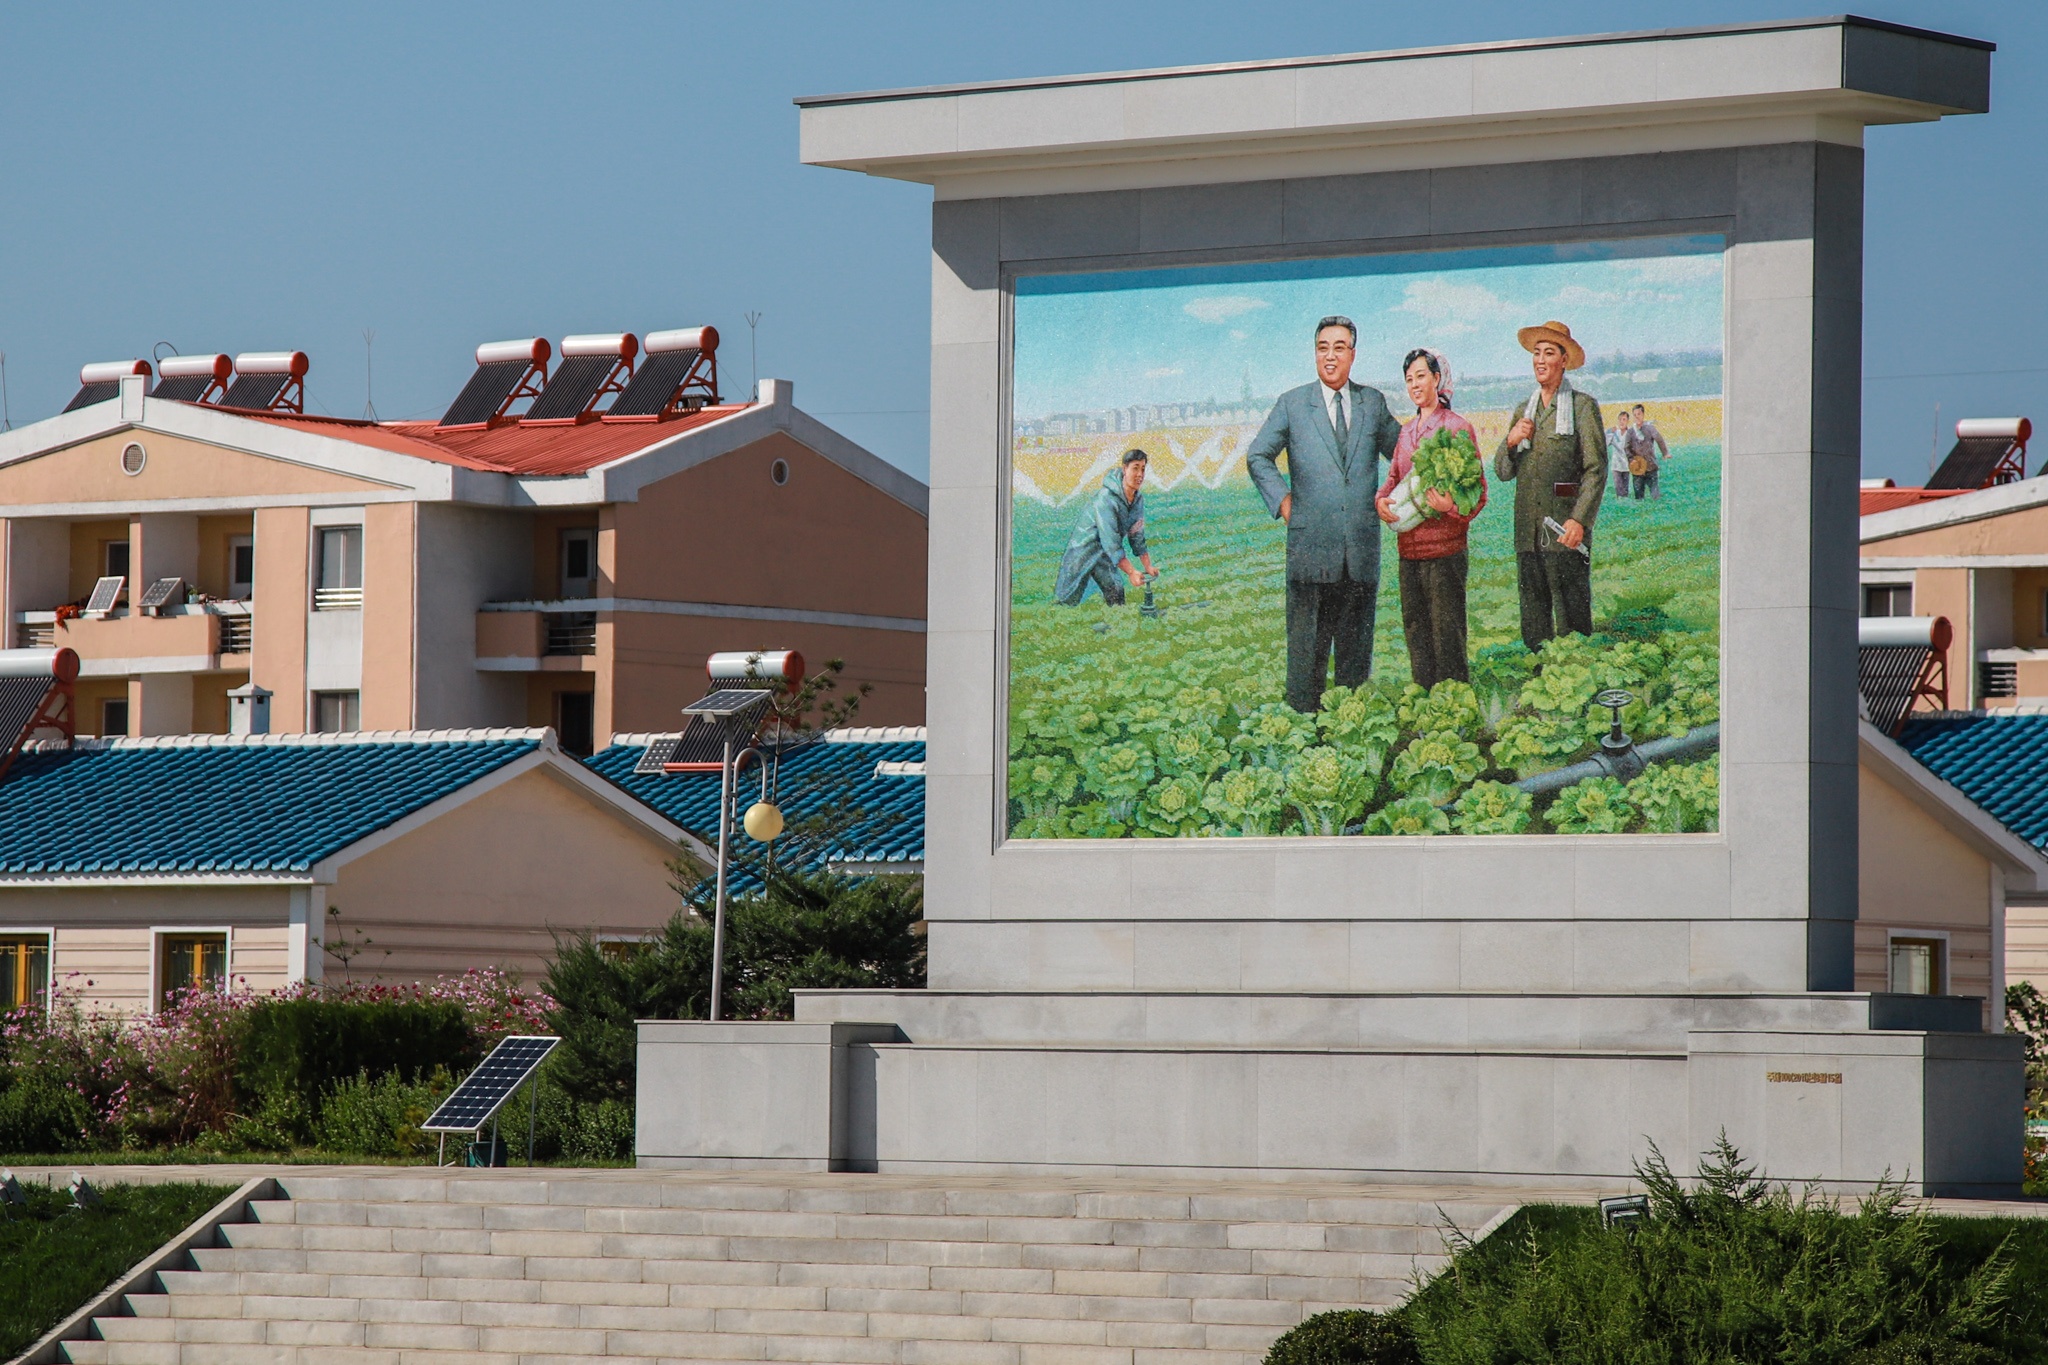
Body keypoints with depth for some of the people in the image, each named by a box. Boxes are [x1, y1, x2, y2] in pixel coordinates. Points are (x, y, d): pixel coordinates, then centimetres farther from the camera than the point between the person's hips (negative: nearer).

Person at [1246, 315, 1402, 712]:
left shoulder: (1373, 403, 10)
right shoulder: (1293, 404, 4)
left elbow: (1403, 453, 22)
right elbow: (1258, 456, 9)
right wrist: (1282, 499, -1)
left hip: (1362, 543, 2)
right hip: (1311, 542, -2)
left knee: (1357, 640, 7)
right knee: (1307, 641, -3)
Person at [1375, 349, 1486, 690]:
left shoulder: (1457, 428, -4)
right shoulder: (1407, 432, 16)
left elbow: (1477, 488, -4)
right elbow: (1394, 477, 22)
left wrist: (1451, 505, -24)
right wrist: (1382, 500, -1)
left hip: (1444, 546, -7)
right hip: (1409, 546, 7)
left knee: (1446, 633, -6)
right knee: (1415, 628, 10)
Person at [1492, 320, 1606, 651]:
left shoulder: (1583, 406, 1)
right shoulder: (1524, 412, 19)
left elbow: (1596, 470, -6)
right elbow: (1503, 473, 19)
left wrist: (1579, 520, -17)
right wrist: (1510, 441, -2)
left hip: (1565, 528, -6)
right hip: (1528, 530, 6)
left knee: (1572, 616, -7)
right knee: (1533, 618, 5)